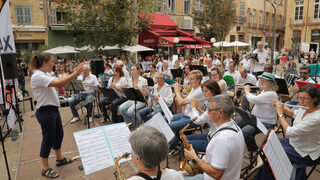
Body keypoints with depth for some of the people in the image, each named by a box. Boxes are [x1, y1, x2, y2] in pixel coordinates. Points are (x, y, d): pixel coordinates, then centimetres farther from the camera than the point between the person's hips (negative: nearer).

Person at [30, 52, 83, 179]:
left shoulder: (45, 74, 12)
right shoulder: (37, 76, -20)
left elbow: (60, 82, 9)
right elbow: (59, 83, -31)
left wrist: (74, 73, 0)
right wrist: (75, 74, -27)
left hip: (53, 109, 10)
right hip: (45, 112, -10)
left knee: (59, 133, 20)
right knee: (48, 138, 2)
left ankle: (59, 158, 39)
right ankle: (45, 168, 19)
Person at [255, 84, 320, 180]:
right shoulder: (305, 108, -8)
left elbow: (289, 132, -34)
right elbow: (293, 114, 15)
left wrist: (280, 113, -23)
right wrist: (281, 105, -2)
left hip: (305, 154, -8)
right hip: (294, 141, 8)